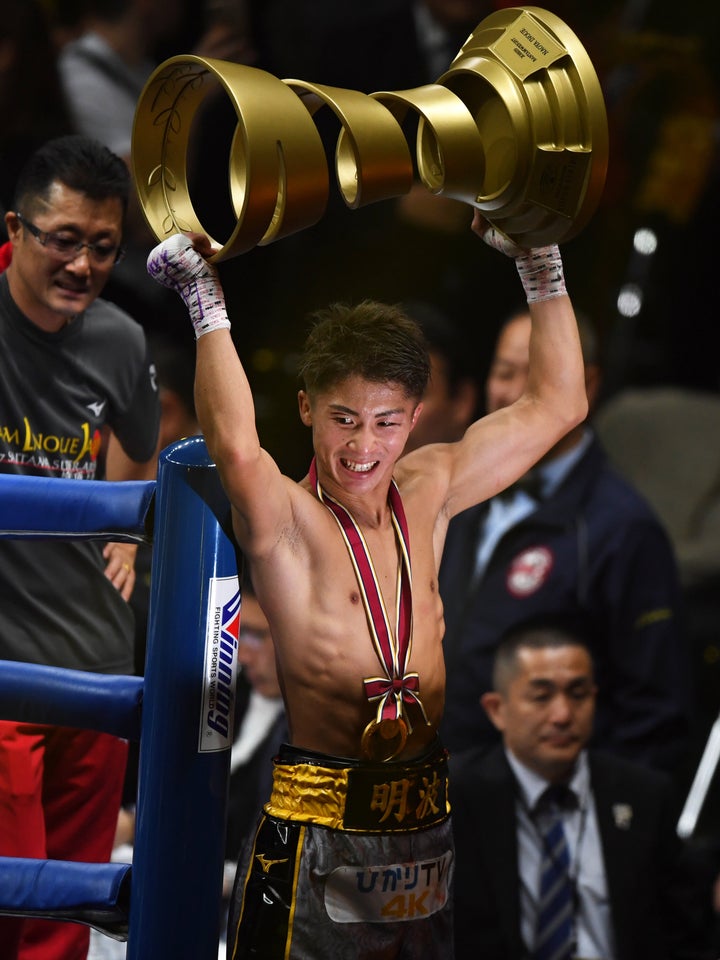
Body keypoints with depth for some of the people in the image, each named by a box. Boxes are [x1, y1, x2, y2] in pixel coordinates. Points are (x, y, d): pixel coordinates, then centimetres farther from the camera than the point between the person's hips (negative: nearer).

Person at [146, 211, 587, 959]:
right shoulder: (286, 519, -11)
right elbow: (236, 450, -34)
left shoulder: (427, 494, 8)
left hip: (432, 831, 6)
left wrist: (541, 266, 11)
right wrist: (205, 300, -30)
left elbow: (556, 403, 14)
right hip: (318, 834, -6)